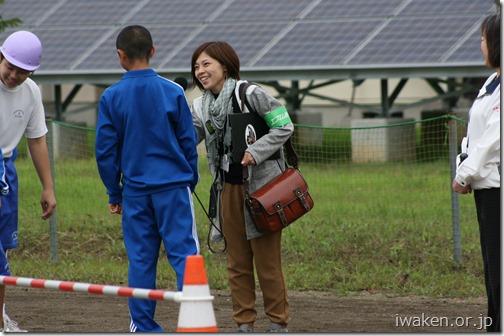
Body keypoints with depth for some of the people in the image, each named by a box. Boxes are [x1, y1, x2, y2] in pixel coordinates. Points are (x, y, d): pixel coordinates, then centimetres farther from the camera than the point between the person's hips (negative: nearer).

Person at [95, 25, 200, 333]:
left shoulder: (111, 97, -2)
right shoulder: (172, 91, -3)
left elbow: (105, 150, 2)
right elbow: (188, 142, 3)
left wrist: (114, 193, 12)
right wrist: (191, 181, 15)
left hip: (135, 189, 1)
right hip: (174, 186, -1)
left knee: (141, 259, 7)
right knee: (183, 253, -2)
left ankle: (143, 326, 9)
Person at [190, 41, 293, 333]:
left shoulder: (250, 94, -11)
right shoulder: (200, 106, 9)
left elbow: (284, 126, -11)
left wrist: (255, 152, -20)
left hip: (261, 186, -6)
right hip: (229, 189, 6)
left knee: (267, 259, -2)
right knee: (237, 262, 9)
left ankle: (279, 324, 7)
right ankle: (244, 325, 16)